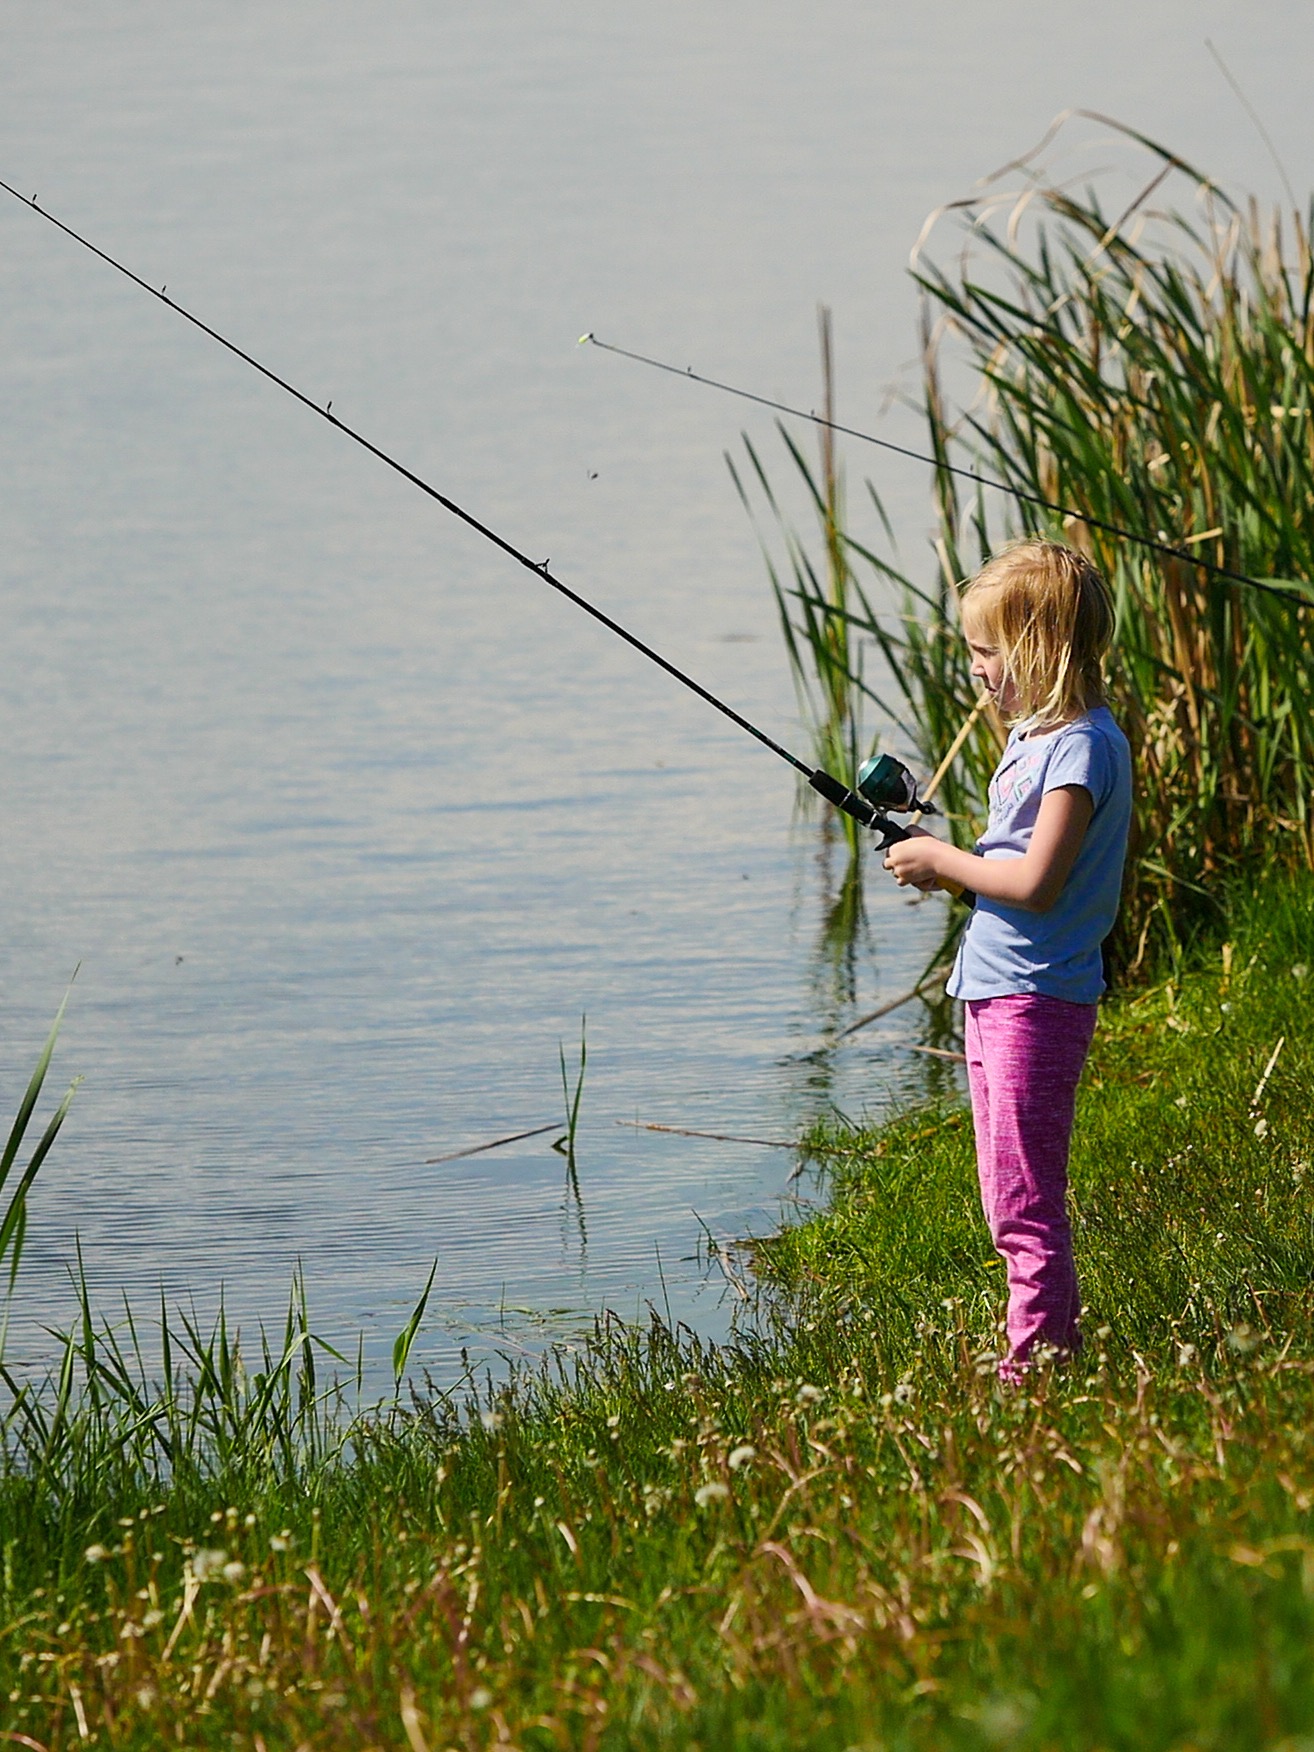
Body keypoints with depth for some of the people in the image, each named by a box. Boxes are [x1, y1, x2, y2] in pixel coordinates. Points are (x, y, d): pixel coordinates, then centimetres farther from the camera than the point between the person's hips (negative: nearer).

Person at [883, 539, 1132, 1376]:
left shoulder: (1082, 746, -17)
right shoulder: (1037, 735, 14)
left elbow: (1037, 883, -24)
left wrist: (944, 861, -11)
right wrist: (948, 863, 6)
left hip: (1037, 998, -11)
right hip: (997, 991, 11)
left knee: (1024, 1202, -8)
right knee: (1014, 1202, 15)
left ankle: (1040, 1359, -4)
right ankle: (1049, 1344, 22)